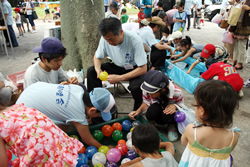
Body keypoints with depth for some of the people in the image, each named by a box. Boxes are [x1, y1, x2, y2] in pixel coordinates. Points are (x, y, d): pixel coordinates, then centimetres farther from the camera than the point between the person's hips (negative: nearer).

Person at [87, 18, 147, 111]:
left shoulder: (134, 40, -30)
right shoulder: (105, 39, -17)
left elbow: (143, 69, -28)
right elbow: (97, 57, 2)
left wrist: (120, 78, -33)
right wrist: (98, 70, -21)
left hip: (134, 69, -4)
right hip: (117, 66, 5)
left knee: (136, 86, -36)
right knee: (91, 71, -13)